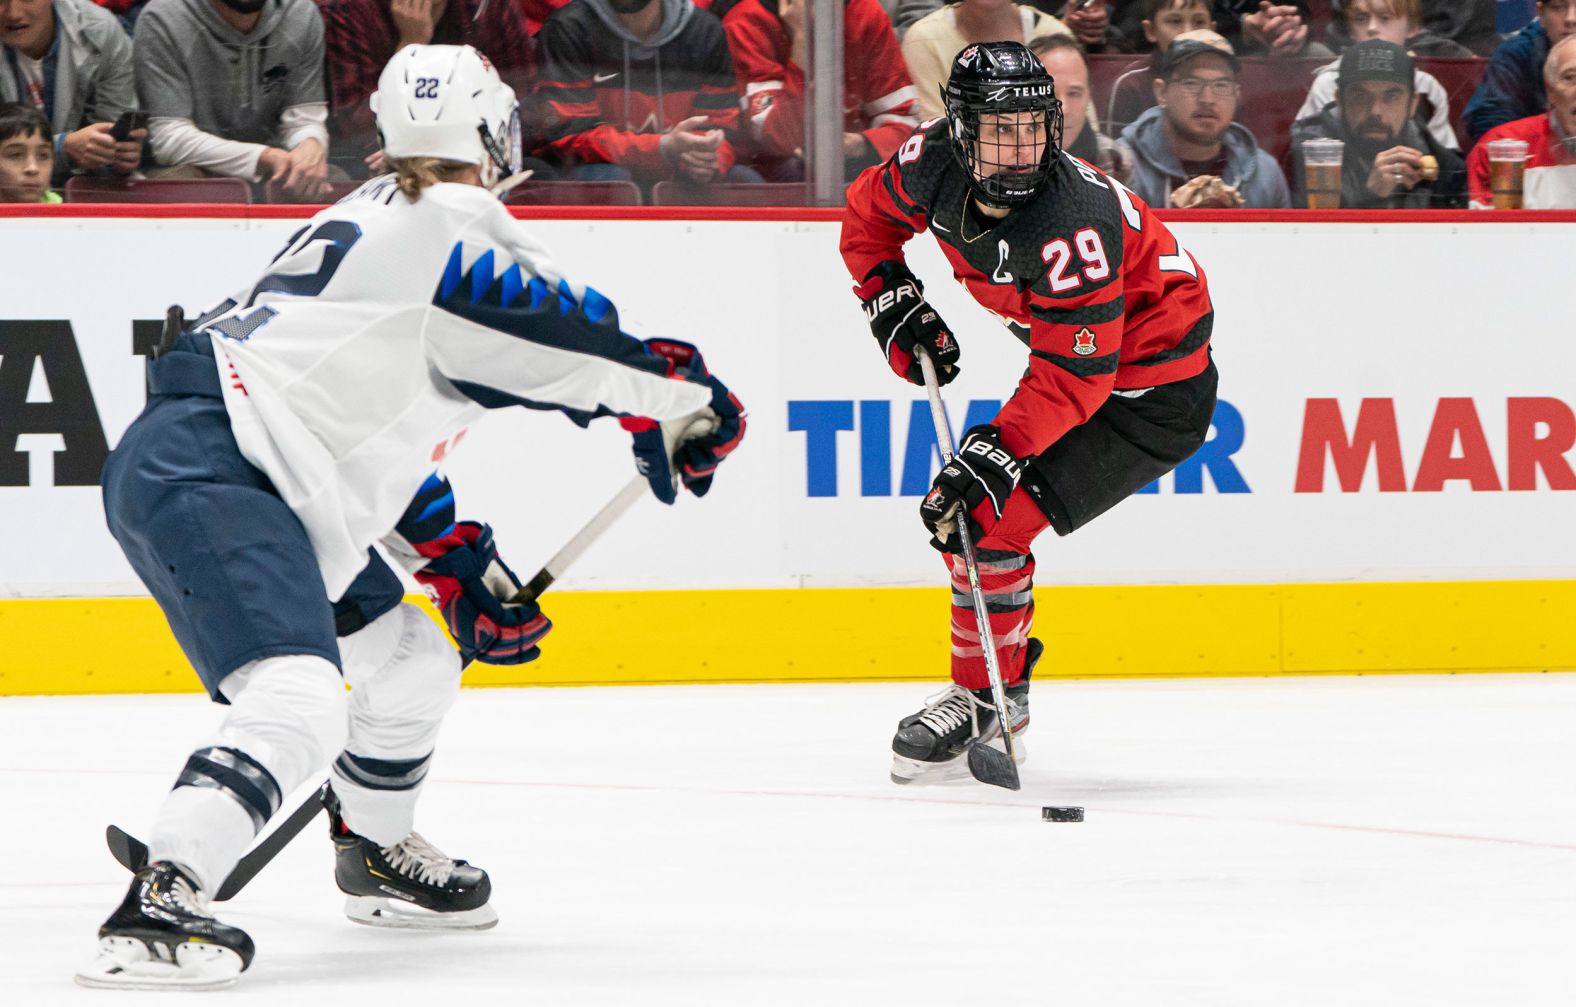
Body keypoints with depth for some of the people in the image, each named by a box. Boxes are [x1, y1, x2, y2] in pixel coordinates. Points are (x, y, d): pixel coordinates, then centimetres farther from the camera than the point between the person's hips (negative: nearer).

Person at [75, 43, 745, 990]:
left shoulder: (378, 219, 22)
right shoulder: (457, 226, -9)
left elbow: (374, 416, 28)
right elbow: (580, 344, -9)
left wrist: (460, 560, 27)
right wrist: (686, 398, 8)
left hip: (270, 485, 10)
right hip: (201, 472, -10)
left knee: (414, 663, 24)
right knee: (298, 701, -27)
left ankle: (378, 856, 46)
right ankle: (156, 909, -36)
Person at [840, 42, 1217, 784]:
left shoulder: (1069, 226, -36)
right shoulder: (934, 164, -14)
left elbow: (1074, 375, -32)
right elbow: (869, 214, 9)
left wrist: (998, 450, -37)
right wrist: (892, 300, -2)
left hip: (1153, 393, -9)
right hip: (1069, 356, 9)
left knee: (988, 516, -15)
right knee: (957, 507, 11)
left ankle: (982, 701, 0)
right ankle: (1004, 678, 27)